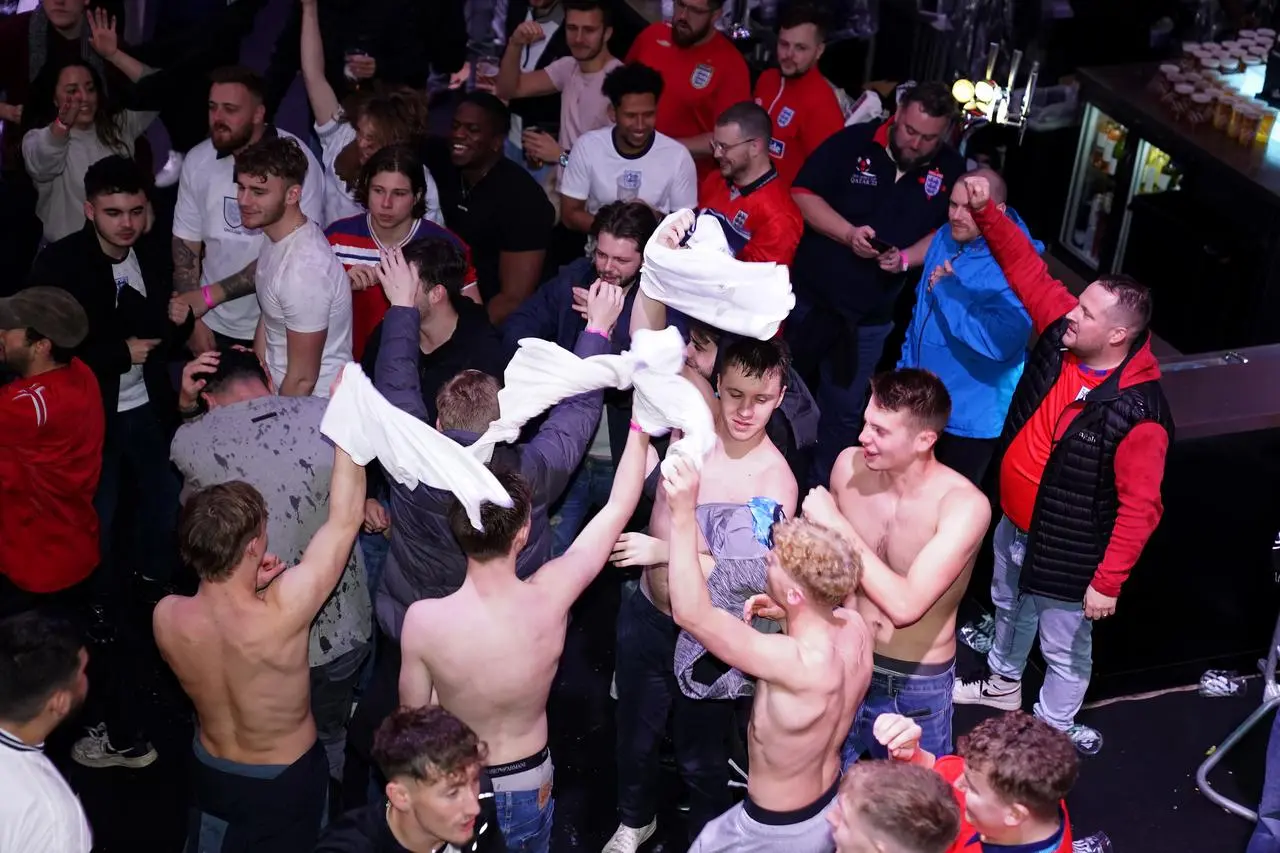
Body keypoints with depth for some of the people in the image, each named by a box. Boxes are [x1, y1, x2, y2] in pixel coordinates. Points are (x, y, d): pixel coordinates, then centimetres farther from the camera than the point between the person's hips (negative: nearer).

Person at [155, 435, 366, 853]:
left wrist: (247, 585, -17)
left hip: (210, 771, 3)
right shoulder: (281, 613, -39)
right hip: (287, 780, -3)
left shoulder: (166, 617, -27)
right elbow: (345, 519, -31)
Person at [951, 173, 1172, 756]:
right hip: (1014, 522, 8)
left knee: (1065, 648, 14)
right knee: (1009, 607, 32)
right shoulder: (1062, 332, -15)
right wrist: (986, 210, -15)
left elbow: (1140, 508, -29)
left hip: (1067, 553, -8)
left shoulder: (1139, 415, -33)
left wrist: (1107, 582, -26)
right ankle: (1003, 684, 59)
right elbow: (1027, 270, -4)